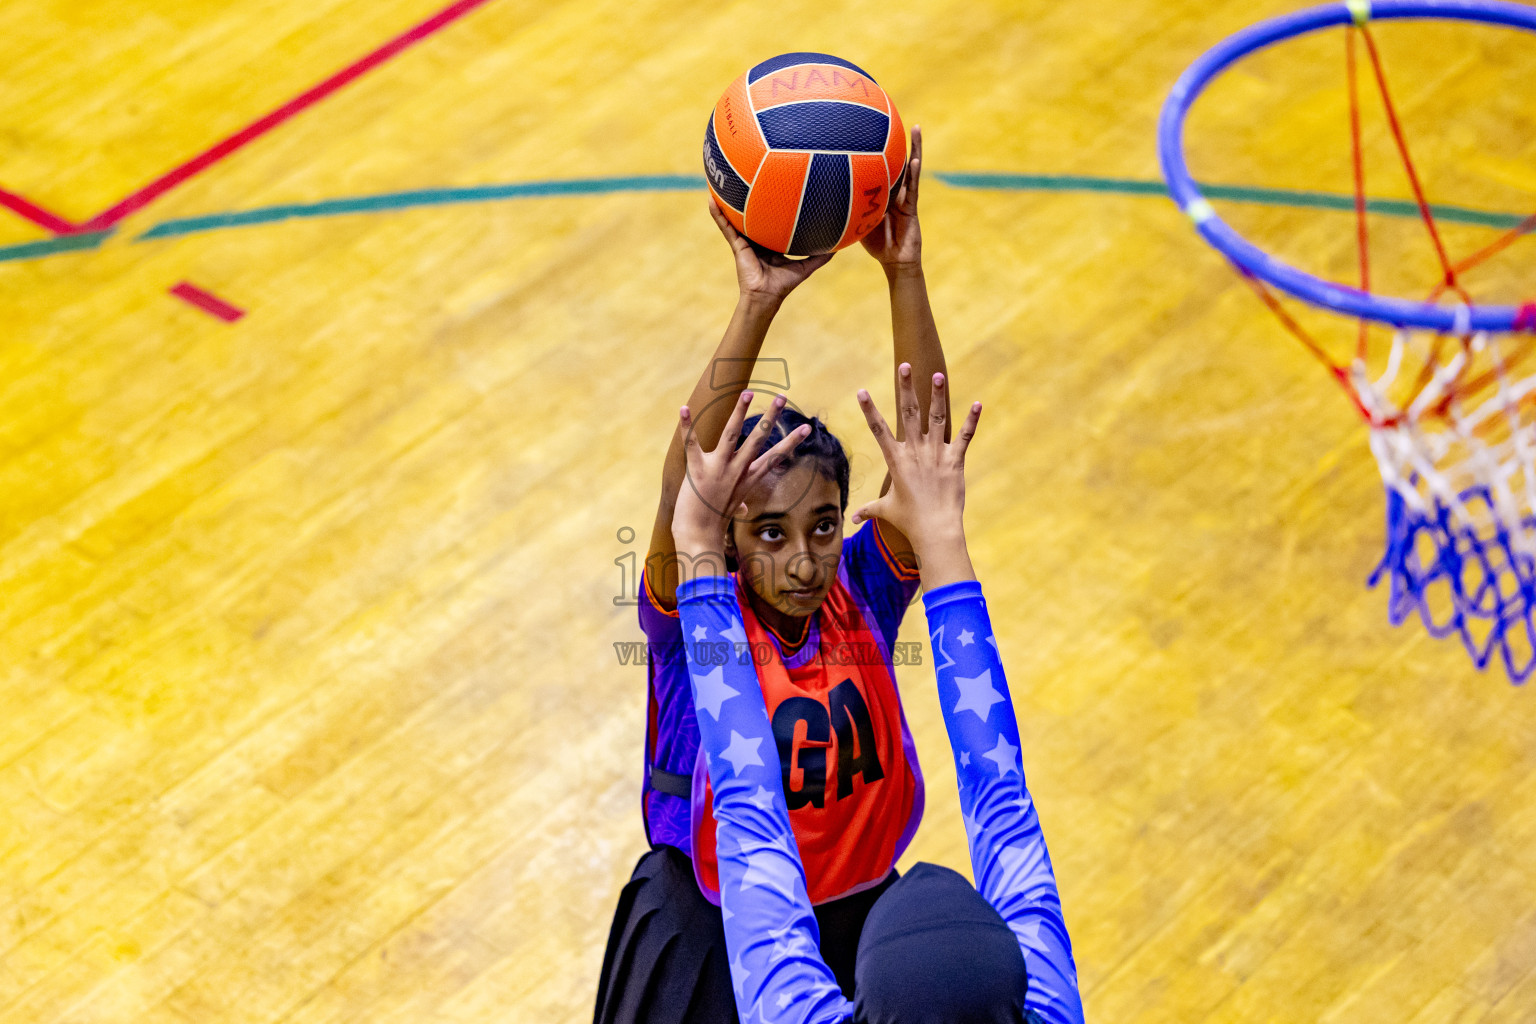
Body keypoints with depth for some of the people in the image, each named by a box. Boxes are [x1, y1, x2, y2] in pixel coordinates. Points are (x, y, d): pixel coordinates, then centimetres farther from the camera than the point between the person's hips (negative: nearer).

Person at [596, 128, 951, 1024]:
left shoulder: (863, 596, -12)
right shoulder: (695, 618, -19)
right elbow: (685, 491, -37)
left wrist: (905, 274, -36)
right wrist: (757, 307, -47)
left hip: (857, 917, 2)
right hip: (709, 937, -2)